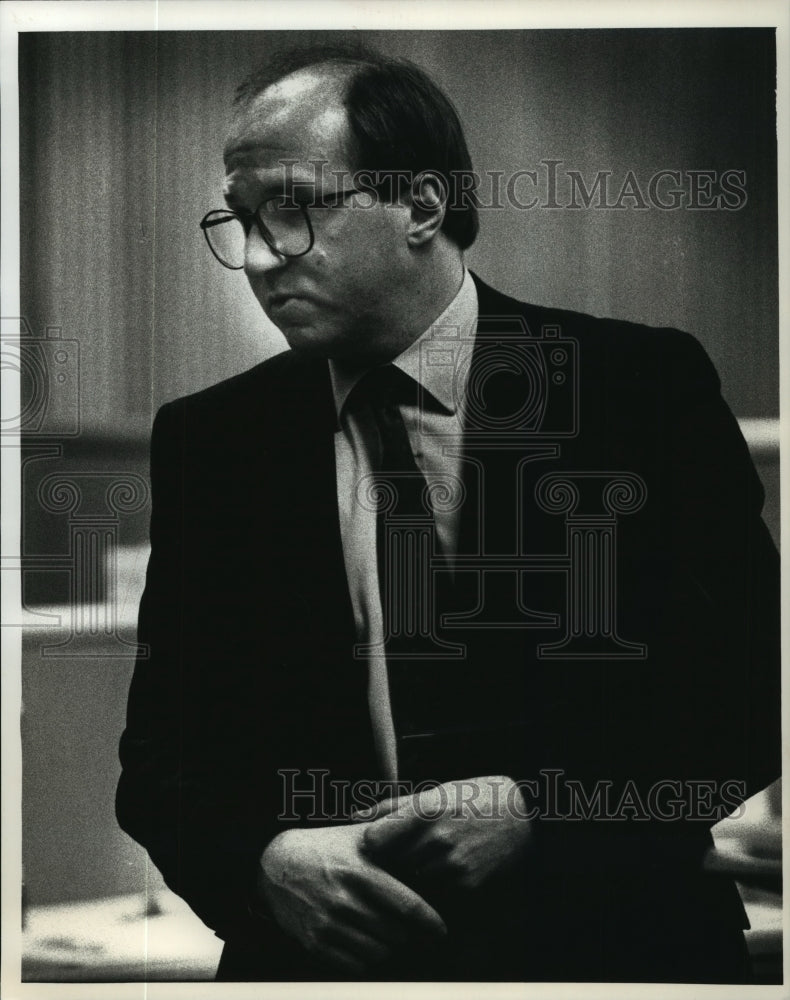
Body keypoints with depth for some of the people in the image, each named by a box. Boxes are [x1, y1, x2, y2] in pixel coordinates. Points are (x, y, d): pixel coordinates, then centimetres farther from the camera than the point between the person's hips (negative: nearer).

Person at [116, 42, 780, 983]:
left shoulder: (646, 385, -1)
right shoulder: (209, 441, 5)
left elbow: (751, 686, -2)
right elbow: (163, 745, 6)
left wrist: (537, 806, -14)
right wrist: (264, 858, -14)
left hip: (610, 942, -2)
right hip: (323, 953, 3)